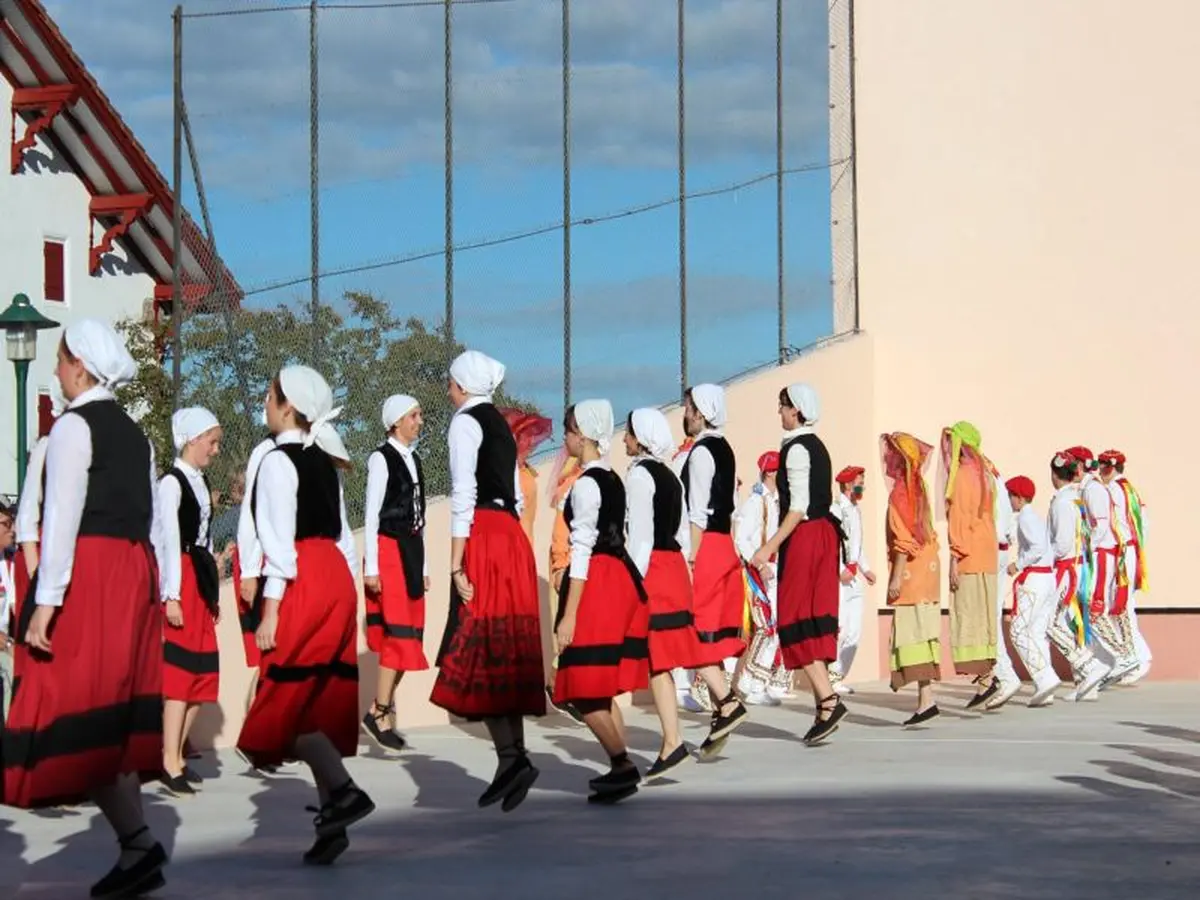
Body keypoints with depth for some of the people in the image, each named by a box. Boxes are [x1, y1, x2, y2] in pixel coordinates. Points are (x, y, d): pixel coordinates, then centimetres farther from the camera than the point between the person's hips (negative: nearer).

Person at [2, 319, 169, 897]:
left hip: (86, 575, -8)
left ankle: (137, 841, -16)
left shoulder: (73, 426, -7)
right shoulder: (134, 433, 16)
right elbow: (150, 522, 15)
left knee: (78, 709, -8)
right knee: (115, 707, 10)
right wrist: (150, 591, 18)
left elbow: (63, 517, -15)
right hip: (134, 575, 8)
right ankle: (134, 848, 9)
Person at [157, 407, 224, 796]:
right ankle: (170, 763, -8)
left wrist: (212, 593, 17)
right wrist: (172, 596, -18)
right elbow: (171, 541, -14)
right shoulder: (172, 483, -10)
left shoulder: (201, 482, 16)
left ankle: (176, 753, 16)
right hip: (181, 578, -9)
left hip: (201, 578, 9)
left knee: (204, 671, 9)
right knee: (180, 669, -9)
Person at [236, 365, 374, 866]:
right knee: (322, 702, 9)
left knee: (289, 699, -3)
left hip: (302, 585, -8)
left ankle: (344, 790, -16)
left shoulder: (278, 462, -9)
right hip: (336, 578, 8)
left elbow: (280, 543, -15)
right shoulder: (325, 462, 14)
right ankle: (332, 819, 9)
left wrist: (269, 614, -14)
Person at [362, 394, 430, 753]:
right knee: (398, 633, -11)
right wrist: (370, 567, -14)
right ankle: (380, 711, -5)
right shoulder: (381, 458, -8)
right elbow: (371, 515, -11)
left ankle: (382, 708, 12)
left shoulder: (414, 460, 15)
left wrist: (423, 566, 17)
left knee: (409, 635, 6)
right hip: (388, 550, -8)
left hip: (411, 550, 8)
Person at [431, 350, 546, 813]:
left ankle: (511, 756, -19)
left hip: (483, 537, -8)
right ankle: (514, 755, 7)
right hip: (513, 534, 8)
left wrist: (456, 565, -15)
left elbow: (463, 495, -13)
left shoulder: (465, 422, -6)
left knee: (478, 650, -9)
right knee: (508, 650, 8)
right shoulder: (501, 425, 19)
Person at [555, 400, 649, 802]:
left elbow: (583, 549, -17)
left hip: (598, 583, -9)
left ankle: (622, 764, -12)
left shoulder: (586, 484, -13)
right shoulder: (613, 479, 13)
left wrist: (569, 614, -17)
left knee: (585, 687, -7)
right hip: (622, 578, 9)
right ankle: (620, 769, 14)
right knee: (603, 686, 13)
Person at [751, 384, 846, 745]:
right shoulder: (816, 445, 15)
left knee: (797, 620, -7)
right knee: (817, 618, 9)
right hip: (825, 533, 9)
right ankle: (823, 703, 9)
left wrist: (771, 546, -20)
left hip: (804, 537, -9)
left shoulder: (797, 448, -12)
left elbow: (799, 506, -19)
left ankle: (828, 699, -15)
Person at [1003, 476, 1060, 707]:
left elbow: (1038, 548, -22)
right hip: (1048, 576, 10)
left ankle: (1046, 678, -17)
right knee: (1038, 633, 8)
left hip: (1032, 578, -10)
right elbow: (1048, 548, 18)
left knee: (1020, 632, -7)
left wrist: (1017, 565, -12)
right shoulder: (1037, 518, 18)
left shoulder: (1025, 517, -10)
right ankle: (1044, 691, 5)